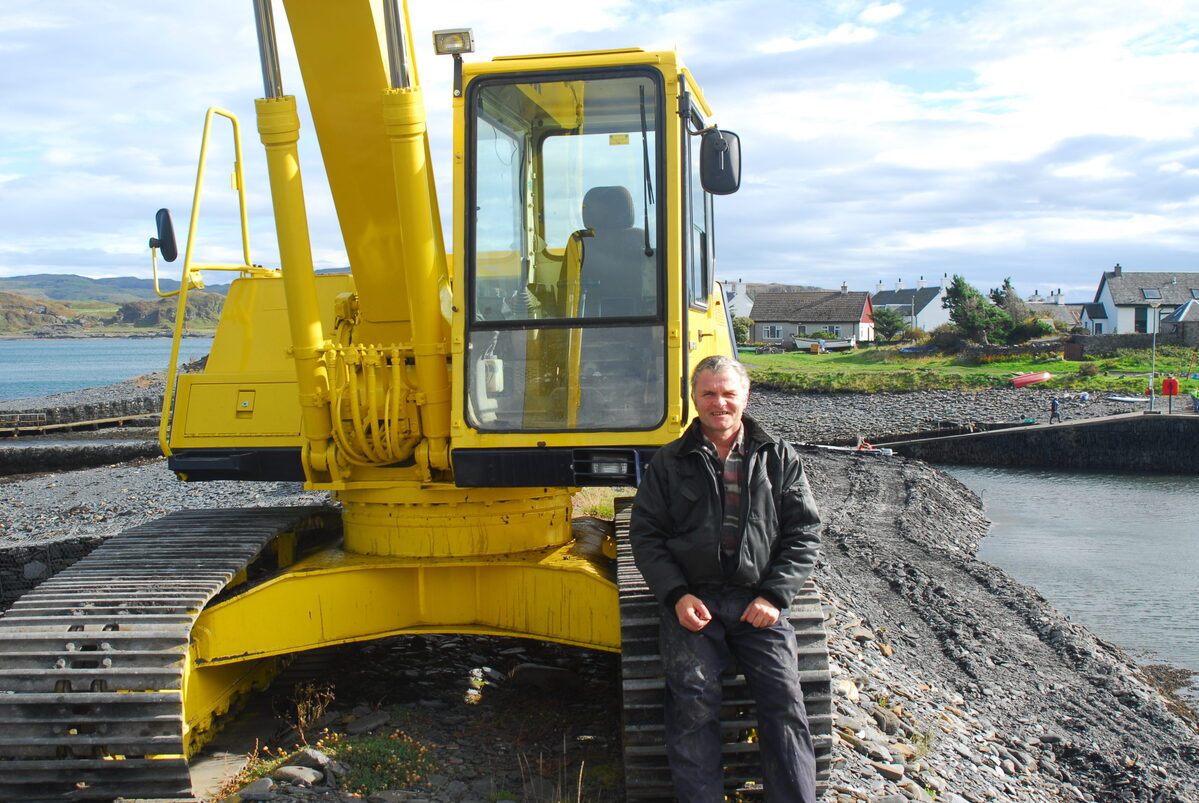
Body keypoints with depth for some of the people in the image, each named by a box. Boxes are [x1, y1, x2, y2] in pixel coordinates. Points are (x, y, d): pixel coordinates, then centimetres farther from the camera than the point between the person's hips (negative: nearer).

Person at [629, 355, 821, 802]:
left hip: (758, 602, 1)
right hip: (693, 602, 0)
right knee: (693, 698, -20)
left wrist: (774, 596, -5)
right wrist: (677, 595, -6)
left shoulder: (779, 459, 13)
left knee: (784, 700, -15)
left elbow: (803, 533, 8)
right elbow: (645, 534, 8)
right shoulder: (669, 463, 12)